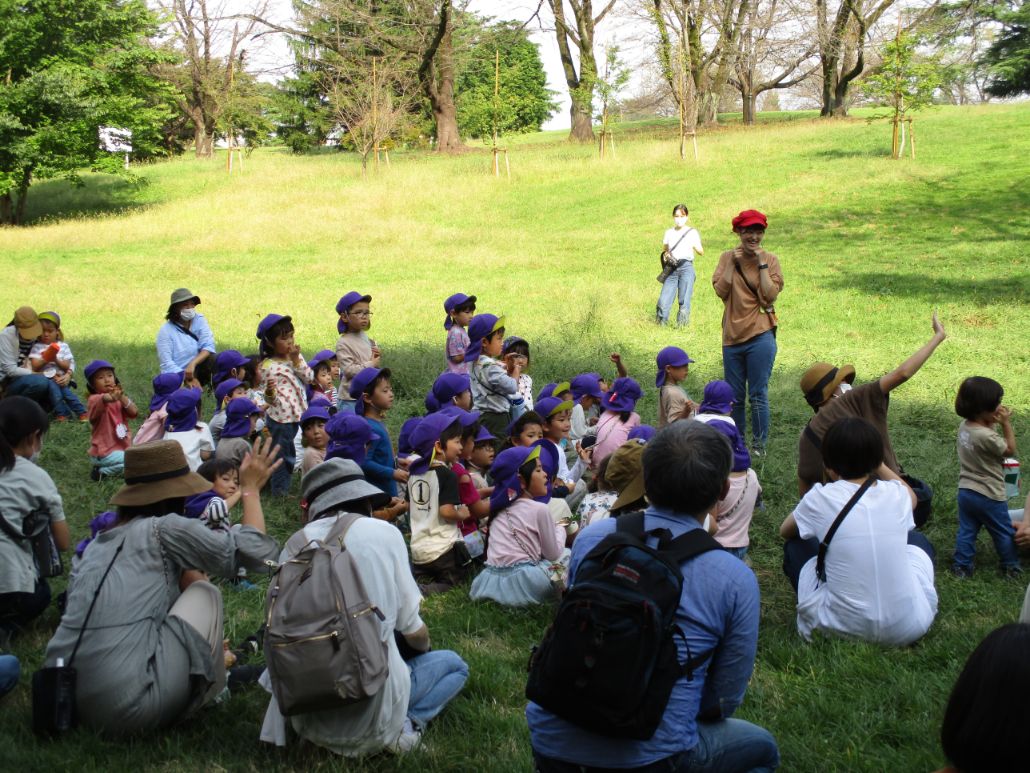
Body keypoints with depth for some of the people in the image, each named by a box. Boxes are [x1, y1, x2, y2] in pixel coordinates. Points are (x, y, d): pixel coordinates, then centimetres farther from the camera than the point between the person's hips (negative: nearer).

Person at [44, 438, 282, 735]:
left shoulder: (99, 542, 18)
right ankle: (206, 689, 20)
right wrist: (251, 488, 11)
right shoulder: (164, 529, -3)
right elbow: (255, 552, -2)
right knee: (206, 594, 11)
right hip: (128, 708, -7)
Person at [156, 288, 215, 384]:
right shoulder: (165, 331, -7)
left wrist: (192, 364, -28)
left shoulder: (199, 320, 2)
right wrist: (187, 379, -27)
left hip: (198, 370, 3)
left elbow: (208, 346, -11)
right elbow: (166, 364, -13)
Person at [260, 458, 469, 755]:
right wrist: (424, 644, 24)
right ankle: (400, 725, -1)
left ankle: (321, 725, 14)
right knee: (454, 665, 24)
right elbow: (412, 631, 1)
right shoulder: (383, 533, -4)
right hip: (371, 699, -5)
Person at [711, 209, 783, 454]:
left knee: (758, 395, -1)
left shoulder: (770, 260, 0)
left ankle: (759, 445, 12)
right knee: (735, 396, 13)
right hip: (732, 335, 3)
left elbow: (770, 296, -12)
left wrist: (761, 264, -13)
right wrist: (733, 263, -10)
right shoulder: (728, 257, 5)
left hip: (760, 336, -3)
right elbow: (720, 290, -6)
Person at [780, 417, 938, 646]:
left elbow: (785, 531, 14)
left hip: (844, 627, -2)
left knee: (795, 545, 21)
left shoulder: (820, 498, -8)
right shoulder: (896, 494, -1)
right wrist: (874, 462, 29)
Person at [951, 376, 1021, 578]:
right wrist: (1006, 424, -13)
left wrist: (994, 423, -4)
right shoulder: (986, 436, -29)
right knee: (1004, 533, 15)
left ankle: (961, 566, 20)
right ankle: (1011, 566, 29)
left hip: (965, 491, 7)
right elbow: (1010, 450, -14)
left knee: (966, 531, 15)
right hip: (989, 496, -7)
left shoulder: (964, 426, -5)